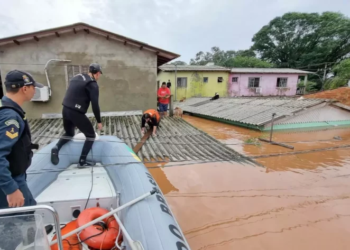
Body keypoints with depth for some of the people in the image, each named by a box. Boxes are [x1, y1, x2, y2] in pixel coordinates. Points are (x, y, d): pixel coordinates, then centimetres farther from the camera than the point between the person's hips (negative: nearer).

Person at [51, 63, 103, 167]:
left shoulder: (77, 77, 14)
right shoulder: (92, 84, -8)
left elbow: (71, 95, 19)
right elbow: (95, 105, -12)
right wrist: (99, 121, -2)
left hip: (65, 110, 8)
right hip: (76, 113, -8)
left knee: (69, 133, 30)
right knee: (91, 135, 10)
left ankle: (56, 148, 6)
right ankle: (82, 161, 12)